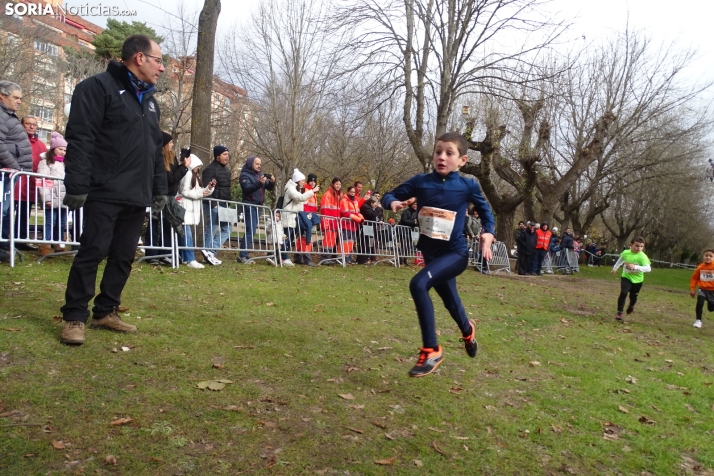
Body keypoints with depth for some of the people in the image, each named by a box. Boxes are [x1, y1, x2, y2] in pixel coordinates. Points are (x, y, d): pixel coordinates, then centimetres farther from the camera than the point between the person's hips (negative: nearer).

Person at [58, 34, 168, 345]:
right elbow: (79, 140, -12)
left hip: (137, 197, 7)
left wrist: (160, 189, 17)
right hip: (105, 193, -7)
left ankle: (106, 312, 20)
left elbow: (156, 150, 23)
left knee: (124, 256, 9)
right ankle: (74, 318, 5)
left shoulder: (150, 100, 21)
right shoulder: (99, 87, -4)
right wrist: (76, 187, -17)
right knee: (92, 253, -5)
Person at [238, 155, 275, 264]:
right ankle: (243, 255, -14)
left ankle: (243, 254, 10)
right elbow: (247, 188, -19)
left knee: (251, 230, 6)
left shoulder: (260, 174, 17)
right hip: (249, 205, -7)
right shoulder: (245, 175, -4)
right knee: (250, 230, -15)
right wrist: (259, 183, -32)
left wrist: (272, 182, -8)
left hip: (258, 206, 7)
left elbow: (269, 188, 13)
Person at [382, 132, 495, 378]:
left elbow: (485, 210, 9)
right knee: (450, 300, 23)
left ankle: (431, 350, -15)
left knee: (418, 284, -29)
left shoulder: (467, 185, -8)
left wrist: (488, 233, -6)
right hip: (430, 252, 4)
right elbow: (390, 195, 3)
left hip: (455, 253, -4)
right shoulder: (420, 181, -5)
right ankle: (467, 330, 59)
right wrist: (393, 202, -20)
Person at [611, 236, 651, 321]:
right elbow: (620, 260, 12)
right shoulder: (625, 253, -11)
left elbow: (648, 268, -33)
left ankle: (631, 306, 51)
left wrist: (635, 267, -44)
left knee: (633, 296, 16)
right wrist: (615, 268, 24)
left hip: (637, 279, -1)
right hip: (626, 277, 1)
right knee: (623, 293, -18)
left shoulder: (642, 256, -23)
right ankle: (619, 312, -9)